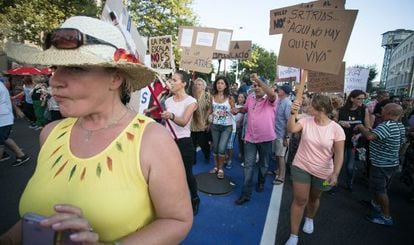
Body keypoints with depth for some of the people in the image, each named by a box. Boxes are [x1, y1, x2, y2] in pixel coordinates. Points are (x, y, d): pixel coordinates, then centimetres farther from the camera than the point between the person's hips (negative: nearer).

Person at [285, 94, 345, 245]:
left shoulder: (336, 129, -14)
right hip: (301, 167, 1)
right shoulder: (306, 121, -8)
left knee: (314, 198, 22)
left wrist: (335, 174, -20)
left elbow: (339, 154, -12)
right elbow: (291, 129, -22)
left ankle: (309, 219, 55)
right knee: (300, 200, 3)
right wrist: (293, 113, -31)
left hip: (322, 172, 0)